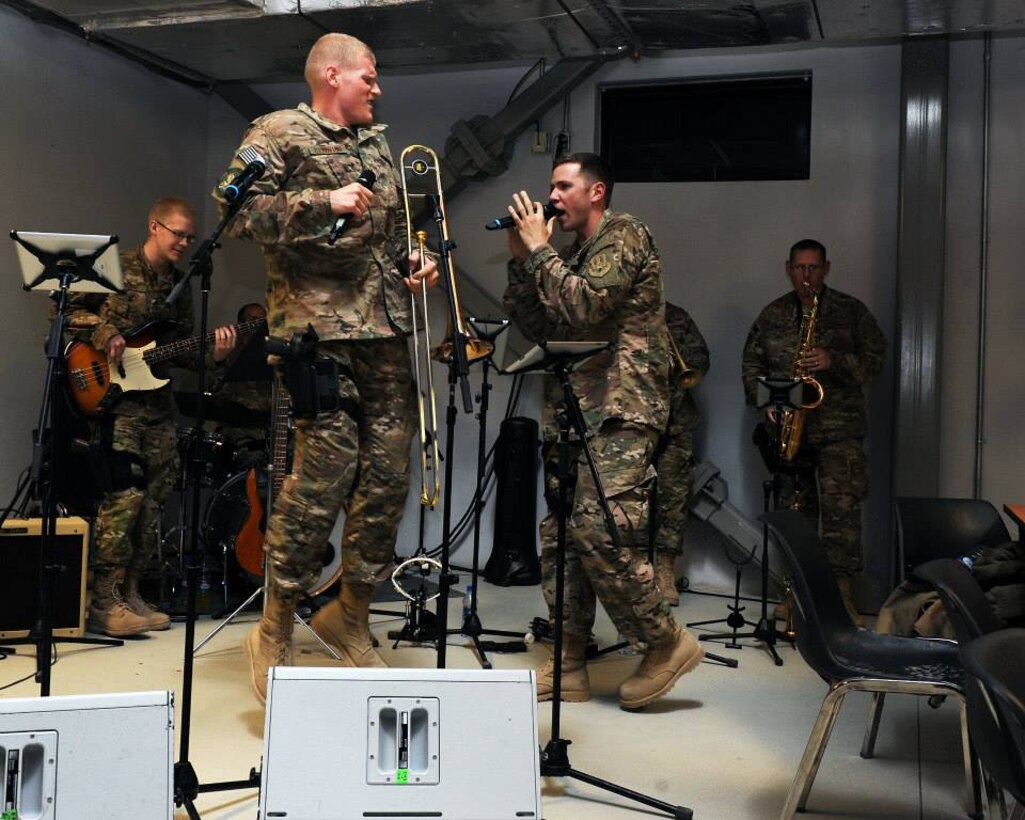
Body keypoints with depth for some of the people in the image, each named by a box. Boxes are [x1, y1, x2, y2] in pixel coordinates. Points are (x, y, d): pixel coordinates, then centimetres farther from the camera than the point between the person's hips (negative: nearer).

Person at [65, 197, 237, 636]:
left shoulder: (181, 286, 16)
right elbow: (68, 309, -3)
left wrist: (211, 353, -3)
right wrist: (104, 333, -17)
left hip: (158, 401, 7)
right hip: (115, 396, -7)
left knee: (153, 500, 6)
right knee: (125, 492, -16)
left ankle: (129, 592, 17)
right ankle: (103, 602, -9)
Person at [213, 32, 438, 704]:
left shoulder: (378, 144, 24)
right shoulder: (281, 133, 2)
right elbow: (236, 207, -10)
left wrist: (415, 263, 14)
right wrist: (323, 202, -16)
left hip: (385, 326, 7)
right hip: (317, 324, -7)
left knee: (388, 469, 4)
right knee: (327, 467, -12)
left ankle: (352, 612, 21)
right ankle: (275, 629, 3)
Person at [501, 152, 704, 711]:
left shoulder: (624, 234, -3)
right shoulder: (570, 254, 24)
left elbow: (583, 306, -17)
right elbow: (537, 327, 17)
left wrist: (540, 250, -6)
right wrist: (521, 261, 9)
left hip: (621, 412, -9)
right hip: (573, 411, 9)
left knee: (598, 530, -19)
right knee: (559, 534, 5)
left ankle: (667, 643, -3)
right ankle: (568, 667, 10)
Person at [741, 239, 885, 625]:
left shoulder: (851, 311, 5)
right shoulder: (772, 315, 11)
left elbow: (874, 361, 0)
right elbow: (751, 364, 14)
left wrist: (833, 361, -17)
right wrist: (766, 401, -2)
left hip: (839, 429, -3)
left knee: (840, 507, -12)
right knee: (795, 509, 7)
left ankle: (842, 593, -6)